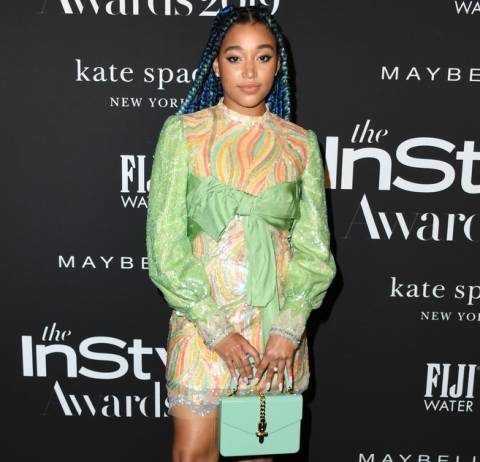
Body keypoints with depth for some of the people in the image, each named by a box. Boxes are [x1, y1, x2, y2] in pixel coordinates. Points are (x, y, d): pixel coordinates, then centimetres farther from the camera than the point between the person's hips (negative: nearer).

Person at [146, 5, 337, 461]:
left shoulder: (301, 143, 1)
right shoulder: (183, 132, -6)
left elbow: (313, 247, 1)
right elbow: (165, 243, -9)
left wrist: (290, 326, -10)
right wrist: (215, 328, -13)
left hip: (278, 321, 2)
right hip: (202, 319, -2)